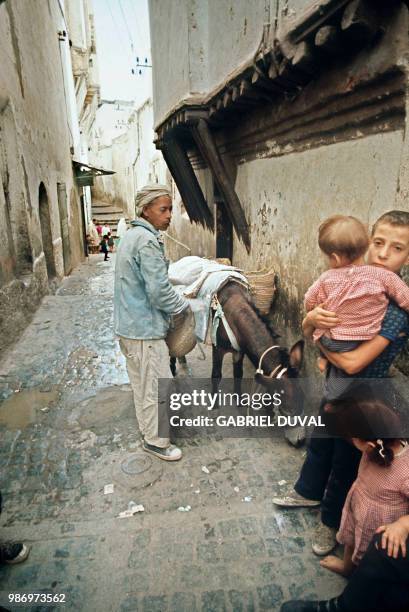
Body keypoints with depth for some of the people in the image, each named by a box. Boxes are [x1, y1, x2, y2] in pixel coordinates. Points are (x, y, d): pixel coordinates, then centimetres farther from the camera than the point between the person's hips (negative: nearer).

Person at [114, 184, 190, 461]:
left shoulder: (131, 235, 11)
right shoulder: (148, 241, -21)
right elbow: (159, 292, -23)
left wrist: (178, 300, 16)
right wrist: (185, 306, -6)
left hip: (129, 324, 10)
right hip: (145, 328, -10)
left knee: (142, 383, 23)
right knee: (158, 386, 5)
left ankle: (148, 426, 40)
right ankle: (156, 440, 21)